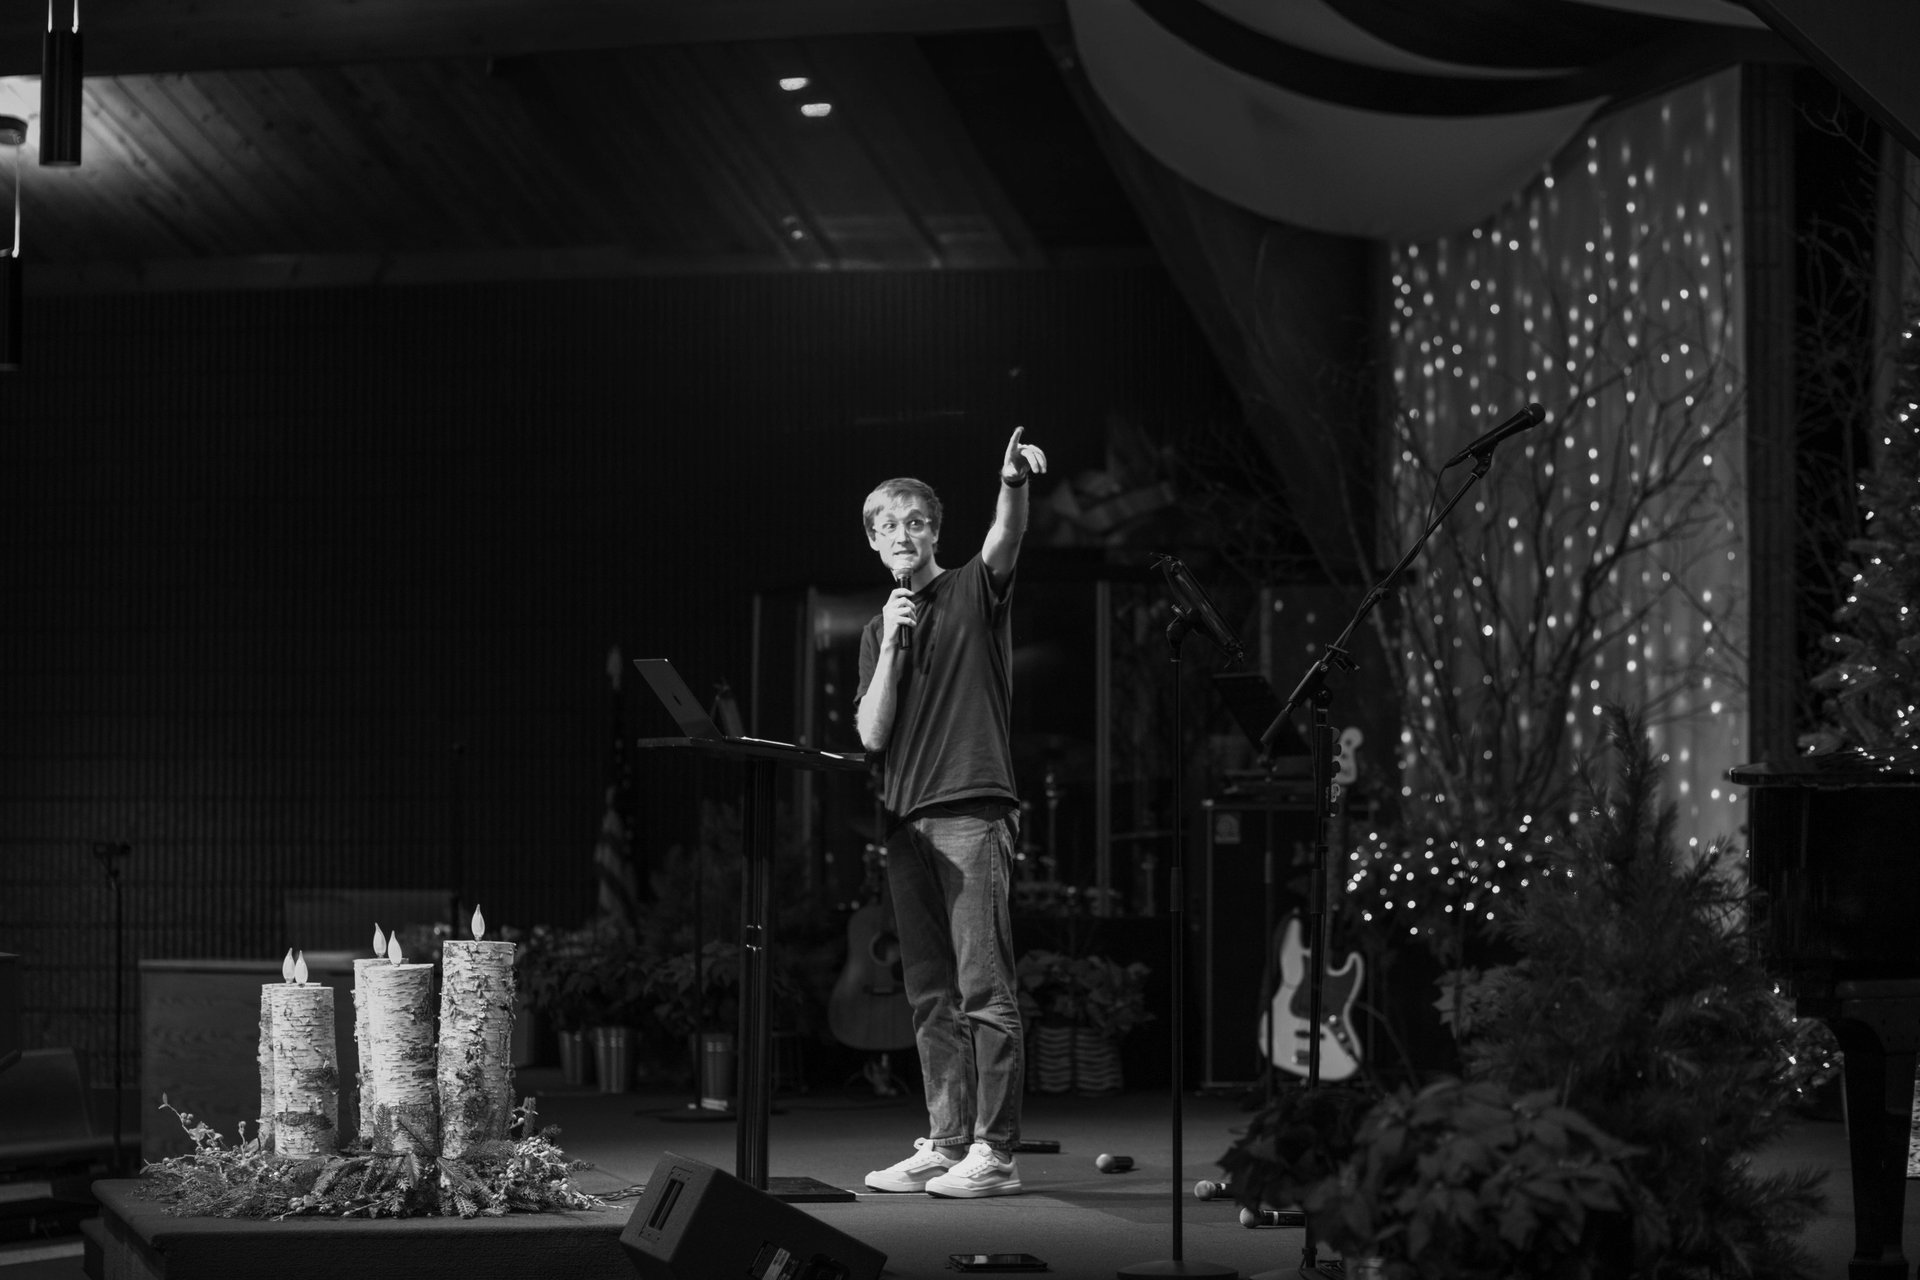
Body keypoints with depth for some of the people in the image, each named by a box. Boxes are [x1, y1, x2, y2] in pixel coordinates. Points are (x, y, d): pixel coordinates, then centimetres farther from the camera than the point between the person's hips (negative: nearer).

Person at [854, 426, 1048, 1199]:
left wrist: (1014, 486, -40)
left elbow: (1005, 542, -19)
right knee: (931, 995, 7)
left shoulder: (974, 592, 4)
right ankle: (945, 1144, 11)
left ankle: (993, 1151, -11)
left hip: (972, 810, -6)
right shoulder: (879, 628, 18)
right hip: (907, 818, 6)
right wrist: (892, 647, -4)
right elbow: (872, 735, 7)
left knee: (983, 988, -9)